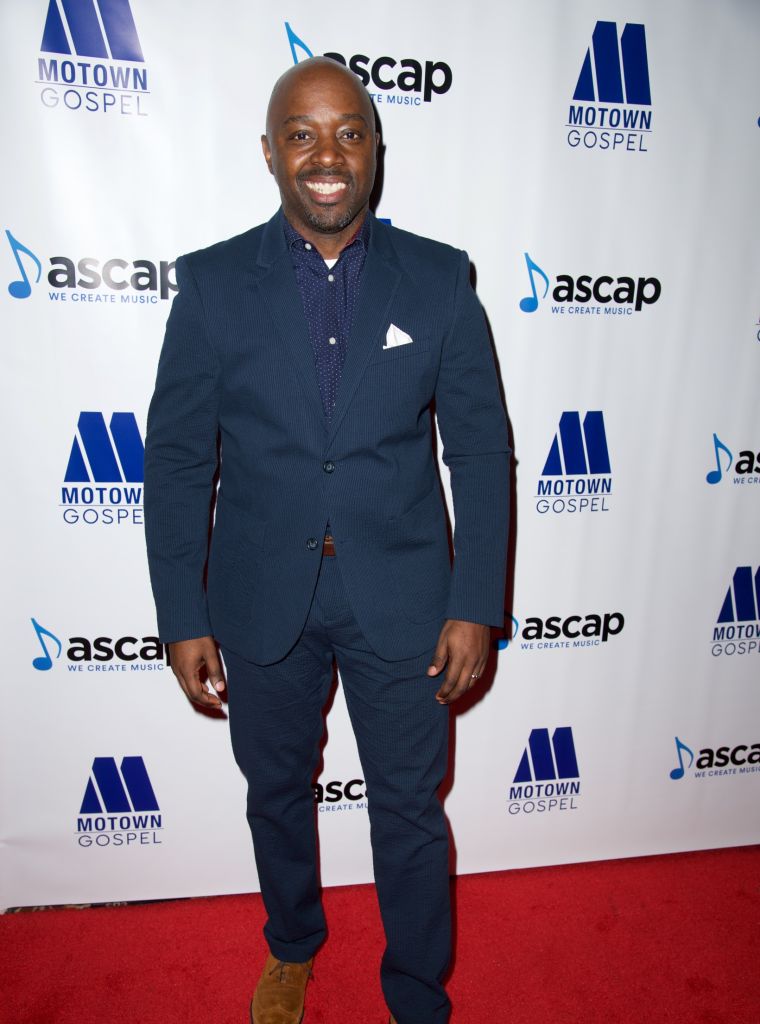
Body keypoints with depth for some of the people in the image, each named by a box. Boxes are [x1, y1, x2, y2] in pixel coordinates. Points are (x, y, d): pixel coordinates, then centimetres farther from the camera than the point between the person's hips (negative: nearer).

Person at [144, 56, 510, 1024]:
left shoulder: (439, 279, -3)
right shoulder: (213, 283, -4)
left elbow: (480, 449, -2)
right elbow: (176, 459, -2)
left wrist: (476, 604, -7)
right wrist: (183, 618, -4)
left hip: (402, 596, 0)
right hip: (262, 599, 1)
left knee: (410, 809, 14)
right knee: (276, 792, 22)